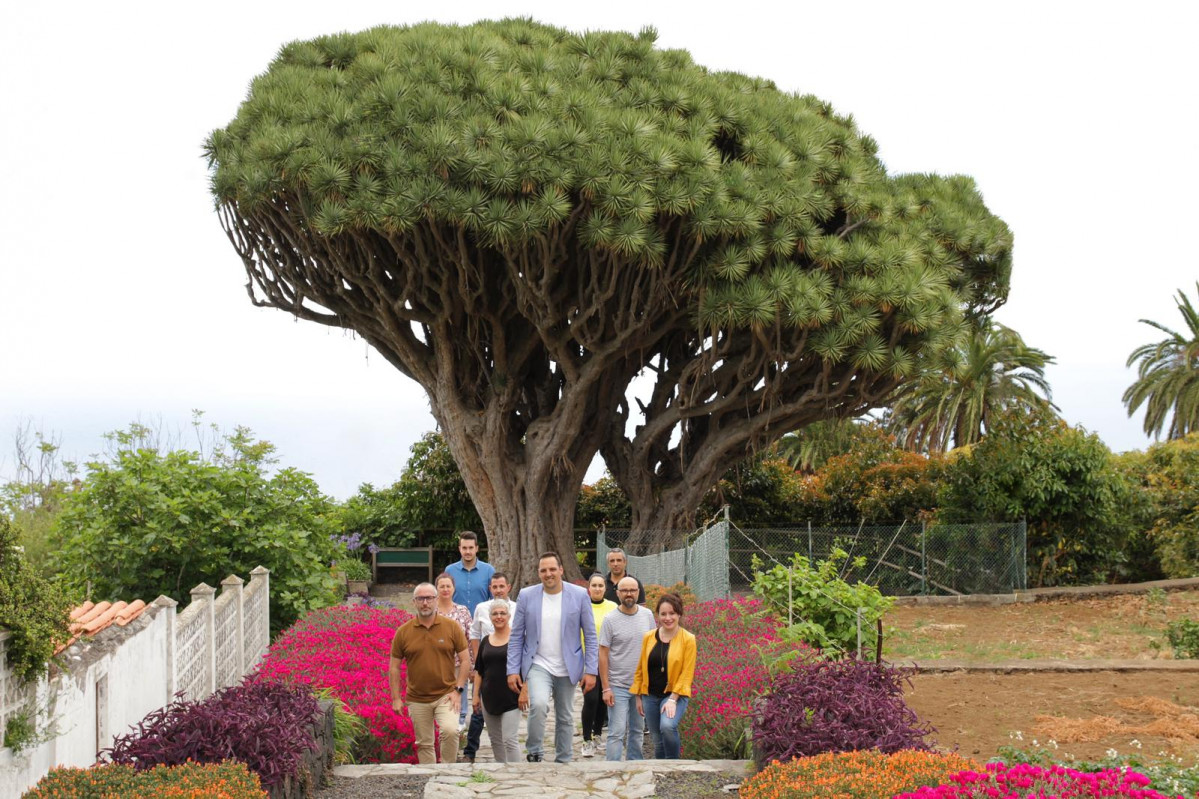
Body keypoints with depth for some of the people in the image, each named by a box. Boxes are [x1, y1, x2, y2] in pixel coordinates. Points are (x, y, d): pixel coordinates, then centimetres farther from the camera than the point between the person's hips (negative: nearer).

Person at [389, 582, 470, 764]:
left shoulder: (451, 627, 0)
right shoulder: (403, 632, 1)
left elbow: (465, 660, 3)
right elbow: (394, 667, 6)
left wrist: (458, 689, -6)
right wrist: (396, 698, 1)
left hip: (446, 695, -2)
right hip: (417, 699, 2)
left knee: (450, 730, -24)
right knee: (424, 743, 8)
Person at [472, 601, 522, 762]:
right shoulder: (486, 641, 11)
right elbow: (479, 671, 15)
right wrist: (476, 695, 10)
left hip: (511, 699, -6)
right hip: (489, 698, 6)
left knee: (509, 740, -11)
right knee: (495, 740, 12)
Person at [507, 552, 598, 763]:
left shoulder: (580, 596, -4)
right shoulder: (526, 596, -2)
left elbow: (590, 636, 0)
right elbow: (516, 637, 2)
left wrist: (591, 670, -5)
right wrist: (513, 670, -4)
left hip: (567, 668, 1)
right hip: (538, 665, -1)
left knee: (565, 718, 10)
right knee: (539, 704, -26)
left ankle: (563, 762, 26)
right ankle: (534, 753, -7)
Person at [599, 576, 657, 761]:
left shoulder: (647, 615, 3)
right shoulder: (610, 619, -8)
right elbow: (603, 654, -7)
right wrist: (605, 688, -11)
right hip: (618, 686, -4)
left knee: (638, 730, 15)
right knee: (617, 732, -8)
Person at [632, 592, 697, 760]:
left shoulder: (688, 639, -6)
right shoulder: (648, 638, 4)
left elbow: (686, 673, -9)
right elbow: (640, 669, 11)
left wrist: (673, 699, -15)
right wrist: (638, 697, 9)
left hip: (675, 695, -4)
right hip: (651, 696, 4)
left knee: (667, 726, -30)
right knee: (657, 741, 9)